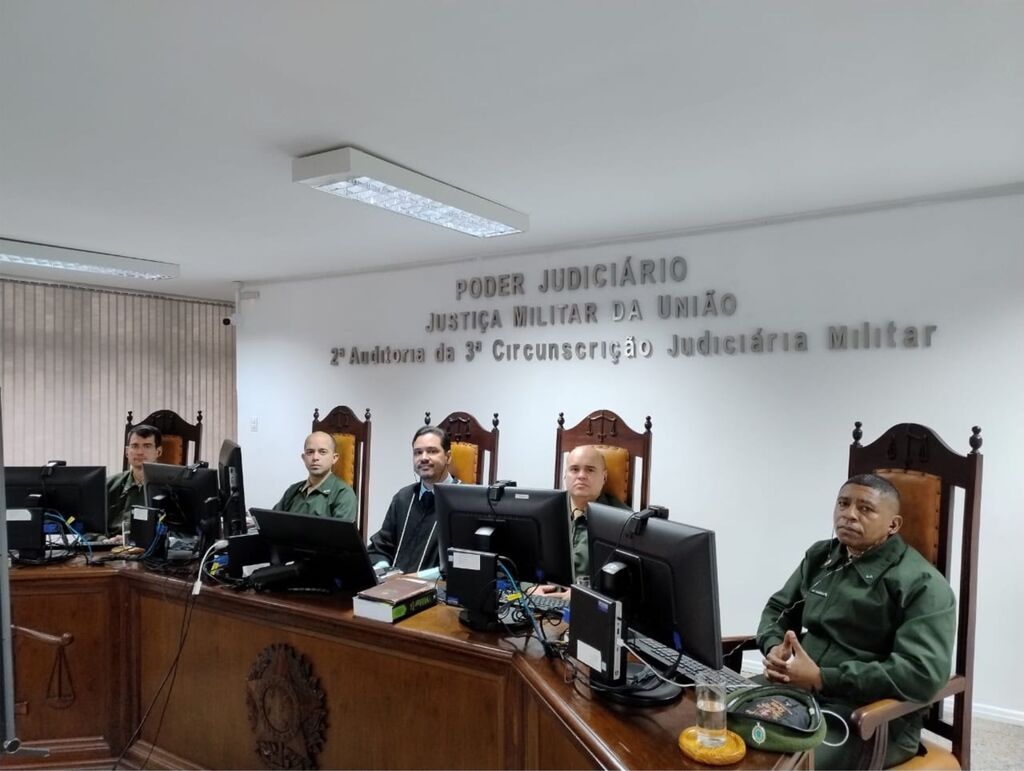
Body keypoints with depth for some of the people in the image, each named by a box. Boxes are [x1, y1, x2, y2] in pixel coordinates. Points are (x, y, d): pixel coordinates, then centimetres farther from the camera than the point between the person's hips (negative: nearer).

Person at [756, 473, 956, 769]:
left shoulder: (921, 583, -9)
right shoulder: (819, 556, 12)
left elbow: (923, 673, -21)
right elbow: (778, 609, 20)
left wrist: (821, 679, -23)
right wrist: (774, 647, -5)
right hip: (796, 693, 6)